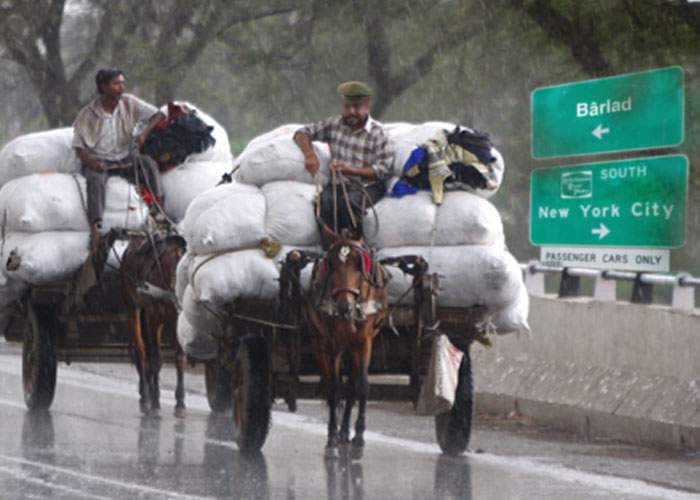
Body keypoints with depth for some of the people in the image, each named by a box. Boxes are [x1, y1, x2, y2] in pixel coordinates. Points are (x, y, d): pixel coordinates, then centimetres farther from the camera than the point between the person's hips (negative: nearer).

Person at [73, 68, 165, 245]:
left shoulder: (129, 103, 2)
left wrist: (144, 133, -17)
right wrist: (91, 161, -27)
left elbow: (158, 115, 2)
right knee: (96, 179, -35)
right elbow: (79, 146, -5)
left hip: (124, 159, 3)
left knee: (148, 162, -26)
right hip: (98, 161, -3)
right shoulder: (87, 115, -4)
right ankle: (95, 229, -50)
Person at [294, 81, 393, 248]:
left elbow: (383, 170, -11)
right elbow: (302, 133, 16)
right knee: (326, 201, -32)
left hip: (368, 186, -3)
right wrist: (309, 154, -6)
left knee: (348, 202, -37)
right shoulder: (334, 125, 10)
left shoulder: (376, 133, -3)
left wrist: (350, 169, -23)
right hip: (339, 184, 3)